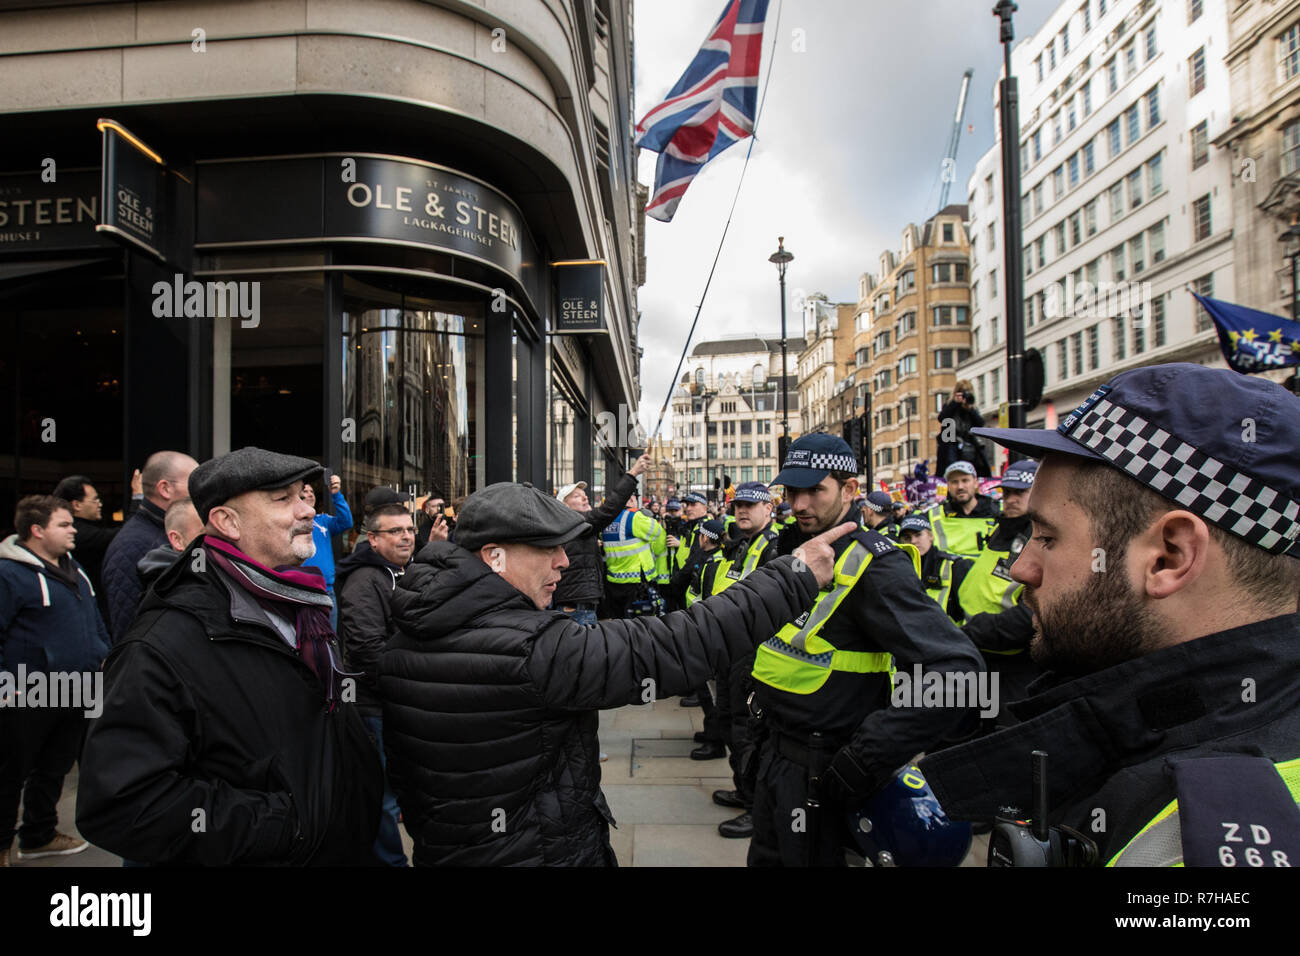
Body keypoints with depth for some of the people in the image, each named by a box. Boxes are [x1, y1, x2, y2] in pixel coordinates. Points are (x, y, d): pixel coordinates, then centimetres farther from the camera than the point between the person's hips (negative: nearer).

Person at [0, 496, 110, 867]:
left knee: (55, 768, 21)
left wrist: (105, 657, 15)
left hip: (77, 695, 8)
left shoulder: (73, 569, 11)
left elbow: (94, 620, 20)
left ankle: (39, 835, 37)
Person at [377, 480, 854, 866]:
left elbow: (402, 776, 6)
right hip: (543, 852, -8)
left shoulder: (404, 641, -4)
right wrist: (793, 579, -26)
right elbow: (673, 649, -32)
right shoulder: (530, 649, -30)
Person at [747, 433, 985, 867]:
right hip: (774, 750, 8)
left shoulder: (874, 566, -22)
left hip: (819, 775, -8)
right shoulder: (791, 550, 5)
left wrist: (868, 758, -28)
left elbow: (957, 672, -30)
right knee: (766, 856, 23)